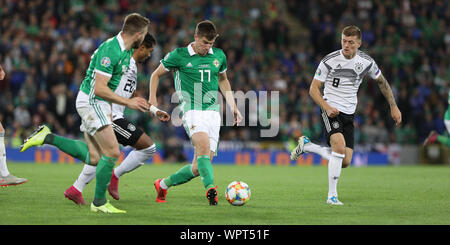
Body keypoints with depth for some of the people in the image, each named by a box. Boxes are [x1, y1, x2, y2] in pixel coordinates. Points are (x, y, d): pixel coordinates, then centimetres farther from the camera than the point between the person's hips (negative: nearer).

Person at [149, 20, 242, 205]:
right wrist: (152, 98, 0)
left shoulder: (219, 56, 12)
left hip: (213, 112, 4)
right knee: (204, 145, -33)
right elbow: (156, 74, 12)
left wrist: (233, 107, 22)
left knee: (199, 167, -1)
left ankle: (163, 184, 20)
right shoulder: (179, 55, 0)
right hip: (192, 111, -4)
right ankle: (210, 188, -44)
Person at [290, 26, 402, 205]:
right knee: (339, 145, -29)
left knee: (345, 162, -3)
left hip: (349, 115, 4)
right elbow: (313, 89, -6)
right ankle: (332, 195, -19)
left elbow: (382, 82, 17)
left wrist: (393, 107, 13)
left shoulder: (366, 62, -1)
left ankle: (307, 145, 21)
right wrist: (327, 107, -22)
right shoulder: (329, 61, -11)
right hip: (331, 110, -4)